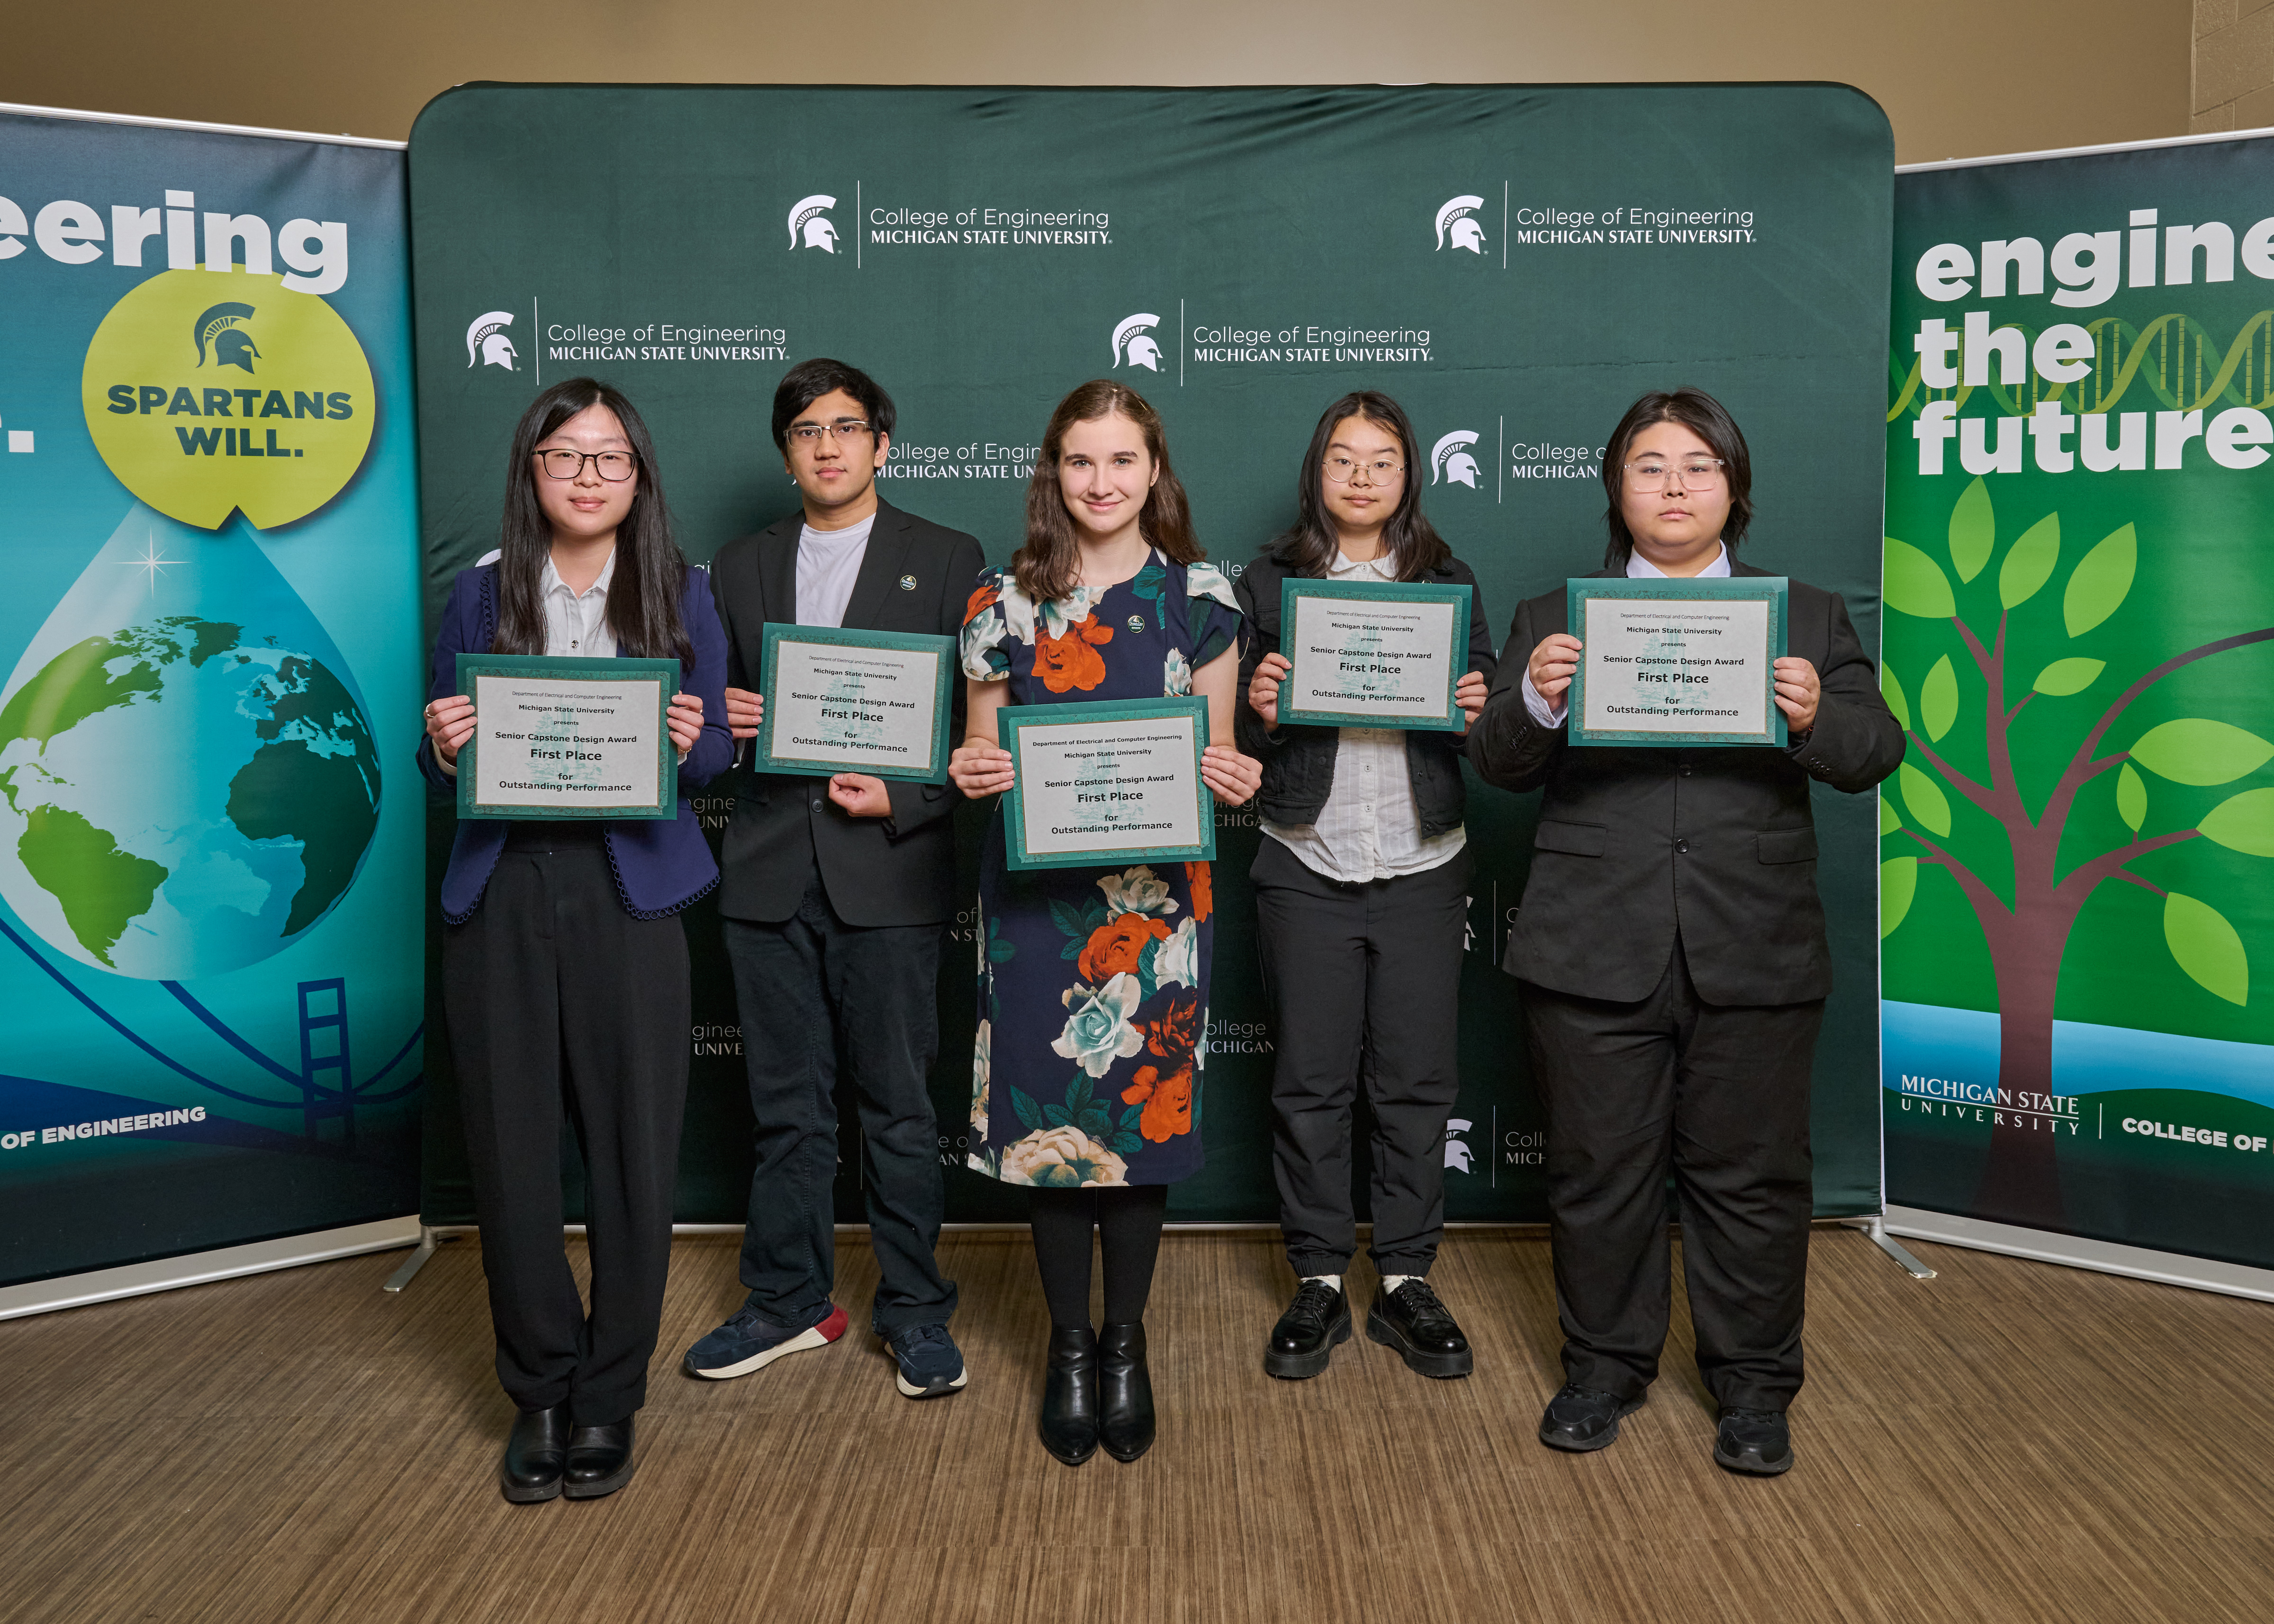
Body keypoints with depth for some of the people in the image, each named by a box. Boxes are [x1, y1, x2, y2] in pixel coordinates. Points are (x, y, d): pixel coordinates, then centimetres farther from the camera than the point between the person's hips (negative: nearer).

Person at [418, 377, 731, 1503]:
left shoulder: (681, 594, 7)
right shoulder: (480, 596, 9)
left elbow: (716, 756, 8)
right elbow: (442, 771, 11)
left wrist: (689, 742, -14)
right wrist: (444, 749, -11)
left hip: (629, 892, -1)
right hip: (501, 894, 1)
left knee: (633, 1146, 1)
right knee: (510, 1149, 4)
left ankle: (609, 1398, 18)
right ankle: (539, 1391, 22)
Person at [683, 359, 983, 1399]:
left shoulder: (945, 561, 4)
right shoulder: (740, 569, 15)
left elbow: (975, 716, 0)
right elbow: (716, 704, 17)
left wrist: (902, 801, -13)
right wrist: (720, 717, -6)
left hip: (889, 868, -3)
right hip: (770, 871, 3)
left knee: (897, 1106, 5)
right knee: (786, 1105, 11)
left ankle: (915, 1311, 18)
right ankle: (789, 1302, 25)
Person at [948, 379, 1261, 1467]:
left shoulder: (1197, 596, 4)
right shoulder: (1006, 601, 5)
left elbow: (1219, 755, 8)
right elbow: (982, 754, 10)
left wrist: (1231, 779, -14)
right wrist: (971, 771, -12)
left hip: (1157, 892, 0)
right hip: (1038, 891, 1)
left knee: (1144, 1110, 5)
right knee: (1047, 1114, 3)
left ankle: (1125, 1344, 24)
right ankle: (1068, 1346, 22)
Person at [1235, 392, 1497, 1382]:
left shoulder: (1448, 585, 11)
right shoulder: (1269, 584, 7)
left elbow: (1483, 720, 10)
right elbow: (1238, 733, 5)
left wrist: (1475, 715, -12)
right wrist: (1259, 715, -17)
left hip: (1421, 865, 1)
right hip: (1306, 864, -1)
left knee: (1417, 1081, 5)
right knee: (1309, 1083, 4)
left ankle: (1406, 1282, 18)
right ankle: (1318, 1283, 17)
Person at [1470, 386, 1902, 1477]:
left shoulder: (1807, 617, 11)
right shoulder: (1554, 618, 10)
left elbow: (1874, 754, 3)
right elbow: (1498, 765, 2)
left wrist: (1815, 717, -19)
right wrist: (1536, 703, -19)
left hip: (1755, 956, 0)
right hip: (1594, 954, 0)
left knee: (1750, 1172, 8)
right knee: (1600, 1169, 9)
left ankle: (1752, 1385, 26)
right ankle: (1604, 1367, 28)